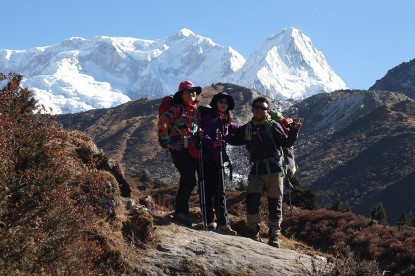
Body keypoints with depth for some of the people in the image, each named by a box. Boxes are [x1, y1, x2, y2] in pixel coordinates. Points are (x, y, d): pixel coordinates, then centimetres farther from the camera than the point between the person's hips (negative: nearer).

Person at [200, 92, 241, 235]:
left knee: (220, 192, 2)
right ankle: (209, 221, 3)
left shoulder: (226, 122, 16)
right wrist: (212, 142, -37)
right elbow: (204, 135, -18)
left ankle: (223, 223, -1)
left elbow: (238, 128, 34)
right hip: (207, 158, -6)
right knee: (208, 190, -2)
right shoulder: (208, 118, -3)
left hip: (219, 158, 6)